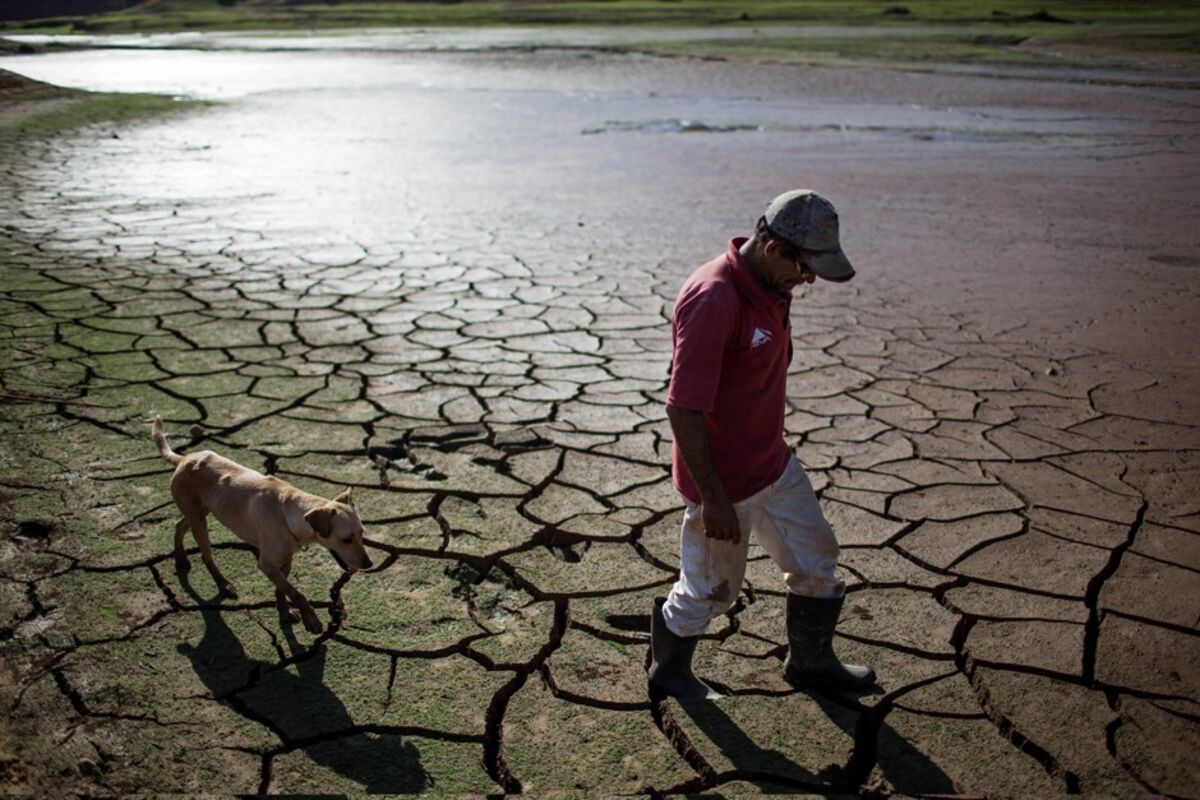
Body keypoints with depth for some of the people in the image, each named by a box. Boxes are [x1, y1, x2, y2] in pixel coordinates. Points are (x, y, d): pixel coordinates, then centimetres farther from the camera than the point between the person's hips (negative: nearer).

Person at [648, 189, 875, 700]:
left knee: (816, 559, 20)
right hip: (723, 481, -9)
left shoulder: (771, 286, 1)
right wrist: (713, 498, -25)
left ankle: (811, 660, 42)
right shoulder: (712, 300, -30)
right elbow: (683, 410, -29)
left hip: (773, 463, 9)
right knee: (712, 589, 10)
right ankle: (668, 672, 37)